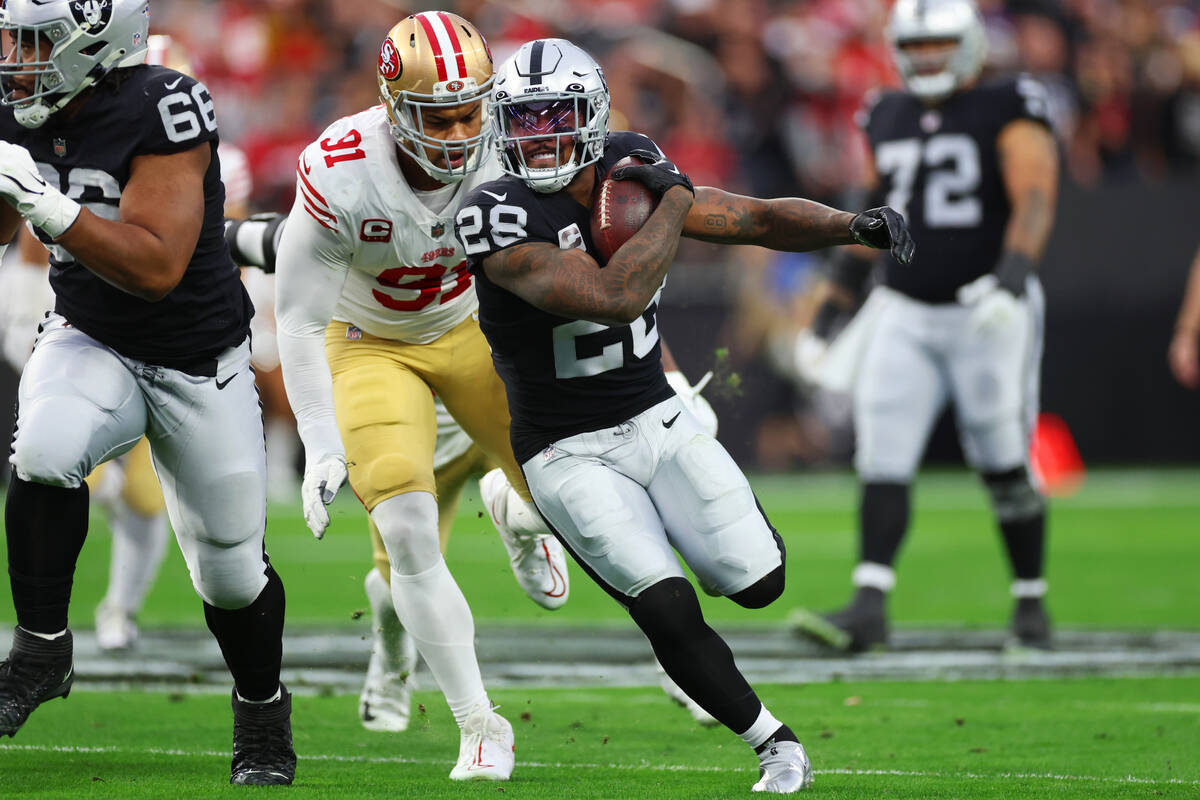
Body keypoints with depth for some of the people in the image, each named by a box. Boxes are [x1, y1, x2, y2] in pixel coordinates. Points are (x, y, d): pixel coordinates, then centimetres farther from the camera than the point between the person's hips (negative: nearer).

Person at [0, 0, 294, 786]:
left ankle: (262, 712, 36)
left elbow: (157, 267, -35)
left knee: (230, 567, 8)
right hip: (91, 344, 3)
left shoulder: (163, 113, -28)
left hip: (200, 367, -3)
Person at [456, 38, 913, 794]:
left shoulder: (629, 172, -4)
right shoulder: (502, 219, -24)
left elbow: (759, 219, 0)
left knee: (758, 584, -6)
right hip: (571, 453, -5)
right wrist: (673, 201, -24)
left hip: (658, 419, 5)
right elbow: (615, 298, -35)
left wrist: (853, 225, -17)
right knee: (668, 611, -18)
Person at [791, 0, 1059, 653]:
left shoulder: (1007, 112, -6)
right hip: (904, 314, 5)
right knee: (882, 462, -8)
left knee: (1004, 466, 1)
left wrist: (1013, 273, -34)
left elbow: (1035, 200, -18)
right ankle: (869, 607, -12)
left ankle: (1030, 601, 18)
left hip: (987, 311, -5)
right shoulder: (887, 120, 12)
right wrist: (841, 299, 20)